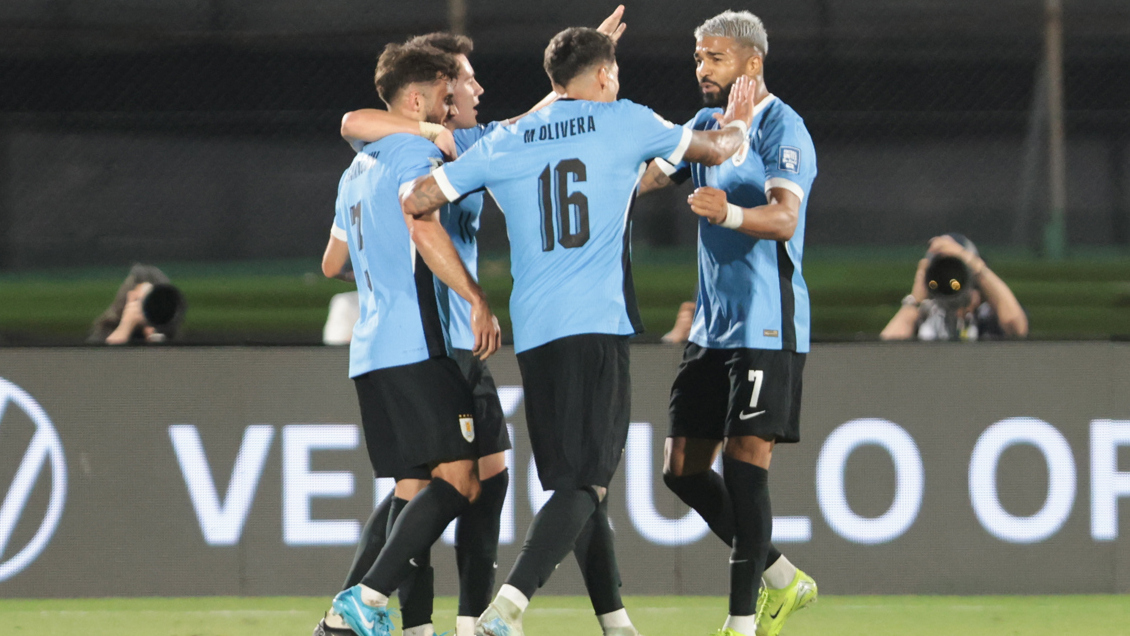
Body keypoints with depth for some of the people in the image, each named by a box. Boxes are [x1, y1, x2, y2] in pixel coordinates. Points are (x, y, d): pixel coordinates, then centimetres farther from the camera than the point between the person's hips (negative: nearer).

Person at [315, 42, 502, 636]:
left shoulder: (357, 171, 23)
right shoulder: (416, 154, -5)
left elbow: (332, 263, 33)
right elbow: (424, 230, -24)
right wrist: (477, 298, -22)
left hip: (370, 352, 9)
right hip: (415, 345, -9)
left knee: (411, 489, 11)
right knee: (457, 478, -13)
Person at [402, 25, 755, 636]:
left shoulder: (505, 143, 12)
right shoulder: (625, 122, 6)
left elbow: (415, 201, 12)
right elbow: (713, 149, 20)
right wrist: (736, 125, 43)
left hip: (532, 334, 5)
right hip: (597, 327, -5)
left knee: (578, 483, 14)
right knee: (583, 485, -10)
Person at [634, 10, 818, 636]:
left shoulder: (781, 129, -12)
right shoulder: (706, 124, 15)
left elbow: (784, 218, -26)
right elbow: (640, 177, 14)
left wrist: (730, 213, -46)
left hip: (767, 325, -9)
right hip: (713, 324, 9)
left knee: (745, 463, -13)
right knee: (682, 468, 7)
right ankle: (780, 578, 21)